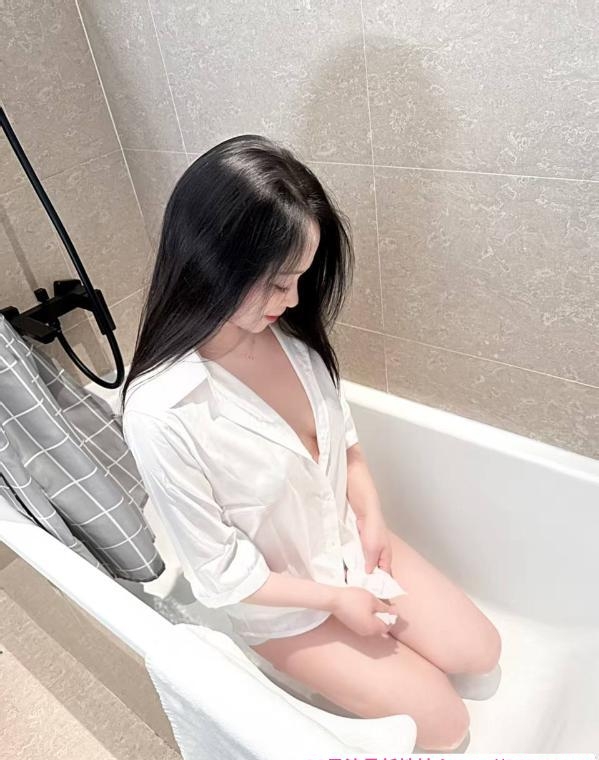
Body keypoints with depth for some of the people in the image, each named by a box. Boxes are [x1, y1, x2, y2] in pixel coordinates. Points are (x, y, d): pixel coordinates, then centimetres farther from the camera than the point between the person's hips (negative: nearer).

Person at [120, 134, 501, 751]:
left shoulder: (291, 332, -17)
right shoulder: (160, 414, -34)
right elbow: (221, 573, -22)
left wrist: (372, 517, -10)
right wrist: (334, 600, -13)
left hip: (351, 545, 5)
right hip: (283, 604, -4)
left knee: (480, 652, 13)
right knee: (442, 724, 6)